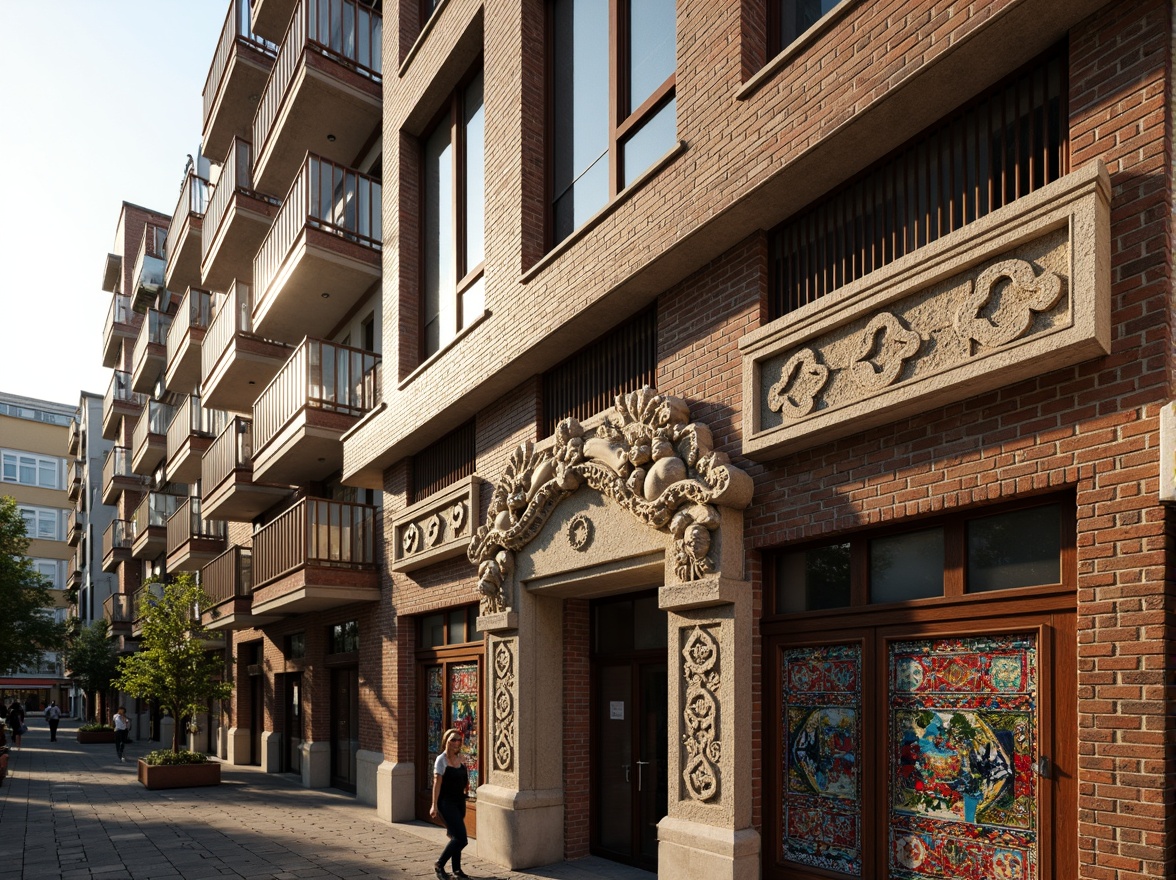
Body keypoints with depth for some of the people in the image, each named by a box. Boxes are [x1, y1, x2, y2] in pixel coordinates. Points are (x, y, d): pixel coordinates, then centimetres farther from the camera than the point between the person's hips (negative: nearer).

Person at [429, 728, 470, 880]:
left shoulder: (461, 759, 7)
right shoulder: (441, 759, -12)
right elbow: (437, 783, -15)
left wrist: (466, 784, -1)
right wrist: (434, 805, -19)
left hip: (459, 801, 7)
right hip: (446, 802, -7)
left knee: (456, 837, 14)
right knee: (461, 839, -11)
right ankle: (439, 865, 4)